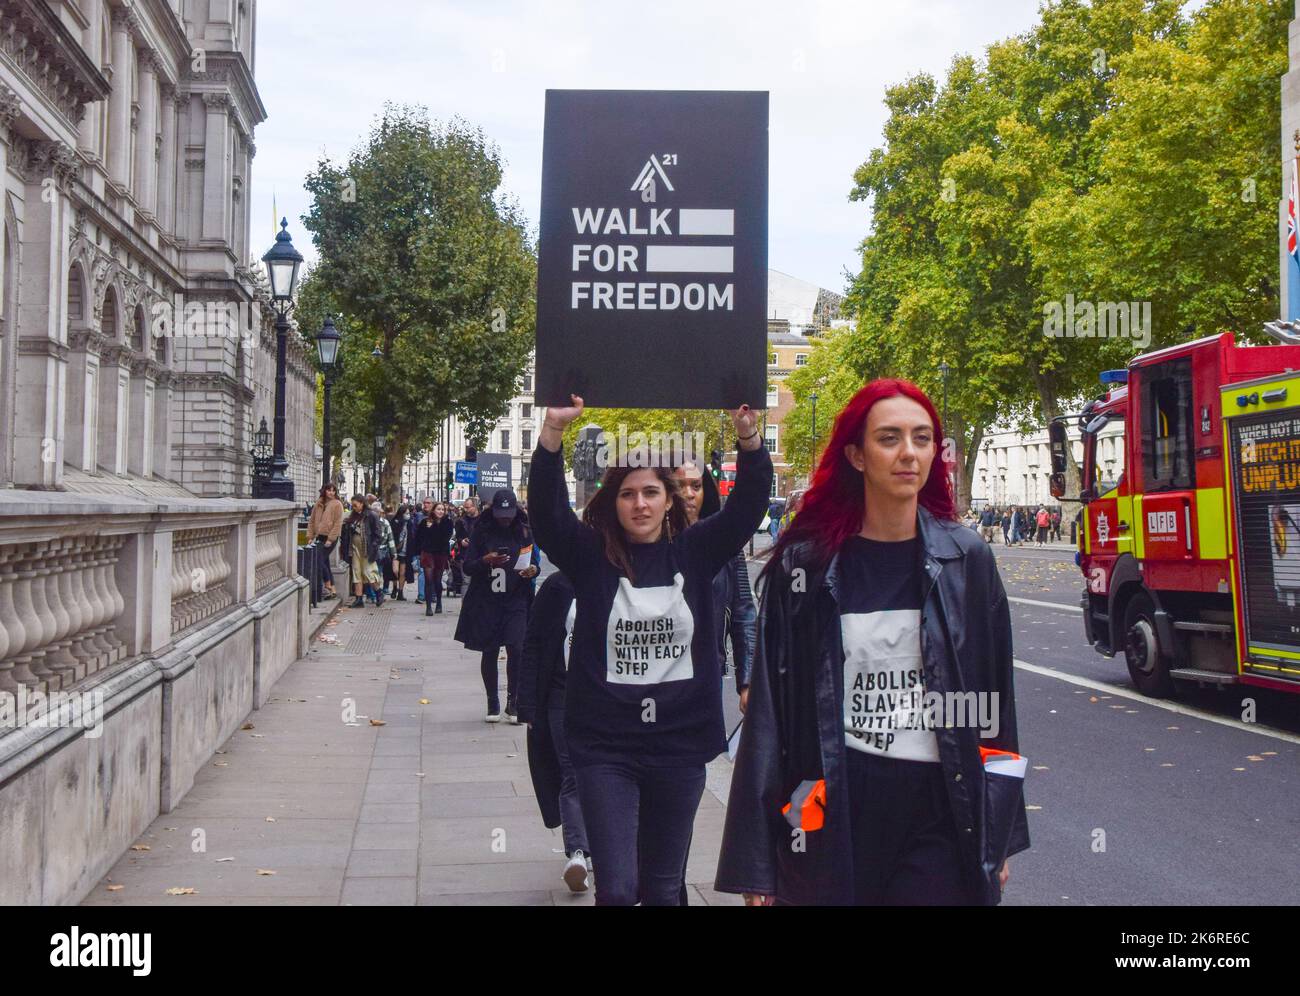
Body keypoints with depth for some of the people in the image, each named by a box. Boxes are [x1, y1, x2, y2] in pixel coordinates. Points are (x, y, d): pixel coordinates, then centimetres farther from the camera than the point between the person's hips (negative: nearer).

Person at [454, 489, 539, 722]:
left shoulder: (525, 532, 5)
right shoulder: (481, 532, 0)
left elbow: (535, 561, 14)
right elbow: (467, 567, -1)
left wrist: (533, 570, -10)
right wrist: (485, 561, -21)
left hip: (516, 601, 0)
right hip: (486, 602, 0)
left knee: (515, 649, -13)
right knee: (489, 653, 5)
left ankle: (512, 701, 3)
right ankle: (492, 702, 19)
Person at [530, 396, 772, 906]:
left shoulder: (695, 552, 3)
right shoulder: (590, 554, -1)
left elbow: (749, 503, -7)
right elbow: (547, 507, -15)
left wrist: (749, 435, -23)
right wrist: (553, 431, -29)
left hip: (679, 745, 2)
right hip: (605, 748, -2)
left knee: (663, 887, 14)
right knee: (616, 888, -7)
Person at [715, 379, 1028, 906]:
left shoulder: (967, 558, 2)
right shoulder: (805, 563, -3)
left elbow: (994, 699, 7)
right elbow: (769, 708, -2)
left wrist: (999, 837, 7)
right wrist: (756, 861, -5)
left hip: (940, 808, 1)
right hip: (834, 806, -1)